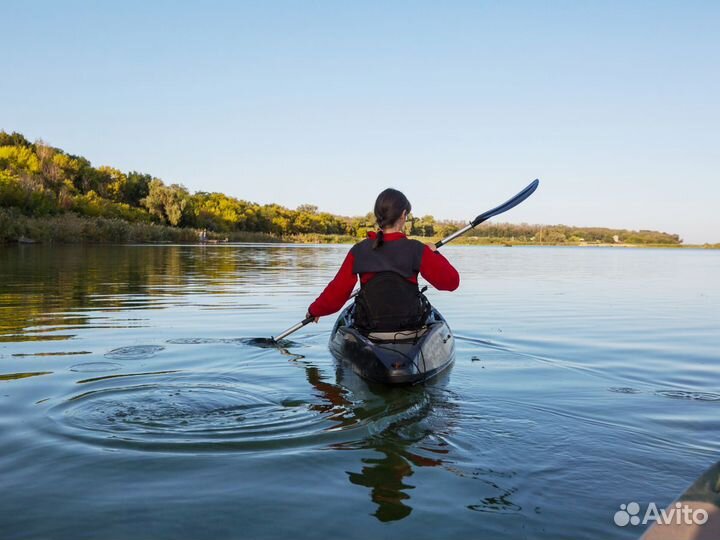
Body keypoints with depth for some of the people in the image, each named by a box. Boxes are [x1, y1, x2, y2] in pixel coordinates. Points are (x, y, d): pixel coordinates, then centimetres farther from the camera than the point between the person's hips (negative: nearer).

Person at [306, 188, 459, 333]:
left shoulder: (358, 251, -6)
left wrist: (314, 310, 15)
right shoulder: (416, 250, -11)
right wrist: (434, 254, 9)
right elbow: (451, 281, -7)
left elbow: (336, 292, -3)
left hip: (368, 327, 1)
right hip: (411, 324, -1)